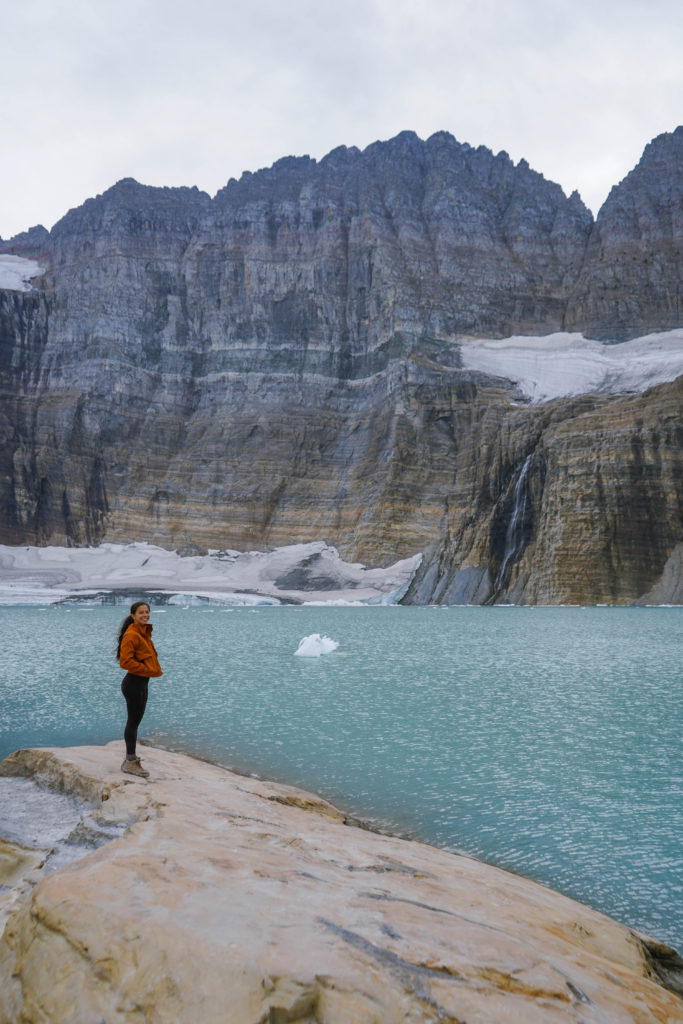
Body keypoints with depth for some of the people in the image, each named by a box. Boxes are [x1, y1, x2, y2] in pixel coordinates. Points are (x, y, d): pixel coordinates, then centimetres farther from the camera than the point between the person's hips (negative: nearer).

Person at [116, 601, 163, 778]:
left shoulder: (144, 633, 13)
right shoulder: (131, 635, -17)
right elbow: (125, 661, -23)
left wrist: (154, 669, 8)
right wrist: (148, 670, -18)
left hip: (142, 683, 10)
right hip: (134, 682, -10)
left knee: (135, 722, 16)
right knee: (133, 722, -2)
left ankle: (131, 759, 25)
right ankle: (131, 762, 7)